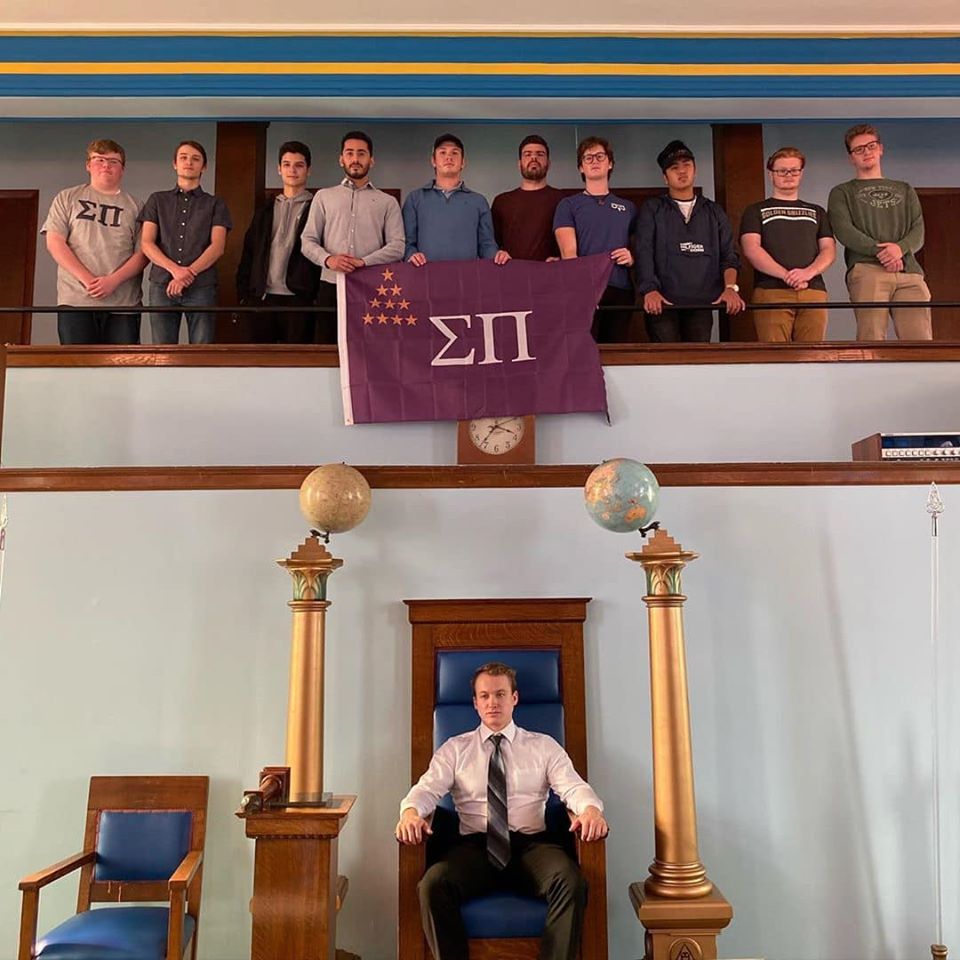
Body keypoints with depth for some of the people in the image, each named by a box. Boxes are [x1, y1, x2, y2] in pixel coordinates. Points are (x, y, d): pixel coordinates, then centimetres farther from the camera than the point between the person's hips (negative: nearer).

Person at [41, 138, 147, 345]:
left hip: (124, 305, 0)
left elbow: (142, 254, 4)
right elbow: (54, 242, 4)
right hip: (75, 301, 0)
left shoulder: (135, 206, 12)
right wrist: (87, 279, -10)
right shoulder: (67, 198, 13)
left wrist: (114, 280, -13)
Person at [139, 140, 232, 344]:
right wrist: (175, 269, -12)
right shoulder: (157, 200, 16)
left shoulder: (215, 204, 12)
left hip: (201, 287, -1)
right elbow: (147, 244, 6)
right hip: (162, 285, 1)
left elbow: (217, 246, 0)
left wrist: (189, 273, -13)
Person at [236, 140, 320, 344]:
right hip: (263, 298, 4)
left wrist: (321, 296, -11)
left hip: (299, 299, -4)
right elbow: (248, 254, 16)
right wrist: (244, 294, 7)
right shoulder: (265, 211, 18)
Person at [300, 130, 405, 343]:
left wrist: (364, 262, -13)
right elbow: (308, 241, 10)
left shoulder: (387, 202, 13)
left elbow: (397, 246, 1)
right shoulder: (324, 196, 16)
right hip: (331, 287, 1)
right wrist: (328, 259, -11)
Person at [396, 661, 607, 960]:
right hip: (475, 846, 1)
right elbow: (427, 788, 2)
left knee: (571, 882, -32)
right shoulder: (455, 749, 15)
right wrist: (411, 811, -22)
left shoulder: (544, 746, 14)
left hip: (531, 845, 0)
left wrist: (590, 808, -23)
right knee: (433, 884, -30)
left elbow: (573, 787, 1)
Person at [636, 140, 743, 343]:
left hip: (702, 302, 3)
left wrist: (731, 287, -9)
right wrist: (650, 290, -18)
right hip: (663, 302, -2)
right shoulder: (652, 209, 11)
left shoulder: (713, 211, 19)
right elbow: (644, 252, -2)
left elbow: (728, 254, 11)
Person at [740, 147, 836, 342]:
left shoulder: (816, 212, 27)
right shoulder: (756, 211, 17)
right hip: (771, 292, -3)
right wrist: (786, 275, -13)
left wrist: (809, 272, -8)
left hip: (813, 292, 3)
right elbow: (751, 249, 0)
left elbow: (829, 249, 15)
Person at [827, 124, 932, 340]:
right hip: (866, 271, -3)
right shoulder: (842, 192, 21)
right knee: (871, 342, -17)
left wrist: (900, 248, -8)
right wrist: (879, 251, -12)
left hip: (909, 272, 3)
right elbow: (844, 231, 2)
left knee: (920, 341, -12)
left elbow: (918, 231, 16)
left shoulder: (905, 190, 31)